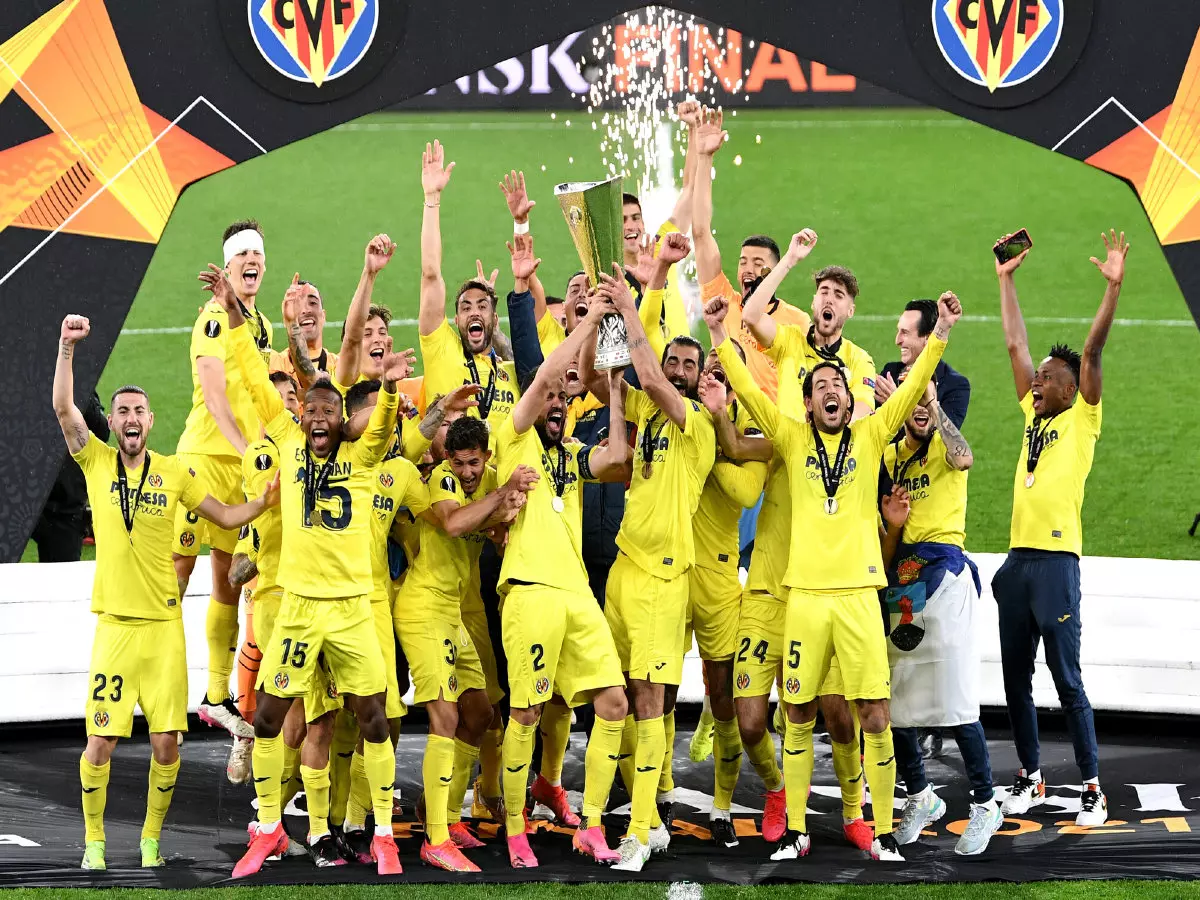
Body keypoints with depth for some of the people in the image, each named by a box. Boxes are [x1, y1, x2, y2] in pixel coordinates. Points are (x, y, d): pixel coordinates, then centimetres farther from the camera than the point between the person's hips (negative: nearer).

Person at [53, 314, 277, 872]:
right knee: (100, 741, -6)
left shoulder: (174, 472, 8)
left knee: (166, 743, 0)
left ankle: (151, 838, 17)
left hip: (165, 624, 2)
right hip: (115, 623, -2)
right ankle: (93, 841, 11)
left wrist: (267, 501, 0)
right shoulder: (95, 461, 3)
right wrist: (66, 347, -21)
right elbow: (63, 408, -11)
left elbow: (225, 517, 16)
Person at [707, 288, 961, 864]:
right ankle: (795, 830, 15)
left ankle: (883, 833, 4)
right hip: (804, 592, 1)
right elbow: (748, 392, 2)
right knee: (799, 717, 6)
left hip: (858, 591, -1)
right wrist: (719, 336, -7)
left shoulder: (870, 435, 9)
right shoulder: (794, 439, 9)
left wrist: (941, 333, -8)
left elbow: (912, 388, 2)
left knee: (874, 715, -4)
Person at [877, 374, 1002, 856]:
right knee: (895, 698, 7)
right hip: (900, 581, 6)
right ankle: (920, 797, 25)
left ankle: (985, 805, -2)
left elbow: (963, 457, -29)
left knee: (956, 700, -11)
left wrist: (935, 403, -29)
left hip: (943, 575, -6)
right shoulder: (889, 455, 16)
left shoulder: (943, 446, 0)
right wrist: (893, 523, -5)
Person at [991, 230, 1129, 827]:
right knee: (1015, 678, 10)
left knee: (1066, 680, -6)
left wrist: (1113, 287, -19)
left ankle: (1092, 789, -1)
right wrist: (1006, 279, 20)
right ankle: (1030, 778, 19)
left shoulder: (1082, 419, 0)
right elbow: (1015, 344, 19)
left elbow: (1091, 352, -10)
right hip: (1017, 559, 7)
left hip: (1057, 560, -7)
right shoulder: (1034, 416, 15)